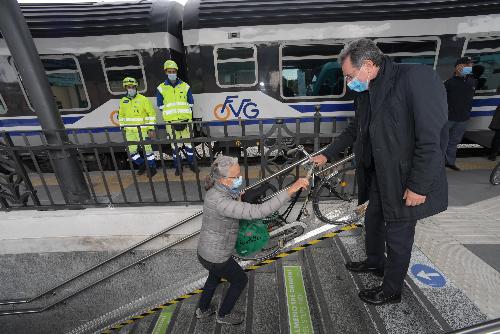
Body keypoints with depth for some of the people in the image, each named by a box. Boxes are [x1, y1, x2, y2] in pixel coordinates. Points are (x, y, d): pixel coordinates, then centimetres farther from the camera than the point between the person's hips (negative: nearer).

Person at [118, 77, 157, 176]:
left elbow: (152, 113, -7)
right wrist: (122, 128, 14)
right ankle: (142, 165, 27)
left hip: (143, 130, -5)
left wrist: (151, 128, -12)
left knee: (147, 149, -3)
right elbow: (121, 115, 18)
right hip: (129, 131, 5)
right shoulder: (123, 101, 8)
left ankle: (152, 167, 12)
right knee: (131, 151, 7)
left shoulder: (143, 99, -7)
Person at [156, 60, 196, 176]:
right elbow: (160, 106, 8)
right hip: (170, 122, 0)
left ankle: (192, 164, 15)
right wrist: (168, 115, 0)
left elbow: (190, 103, 9)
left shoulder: (185, 86, 8)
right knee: (175, 144, 3)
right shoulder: (161, 88, 7)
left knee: (188, 143, 2)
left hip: (185, 120, 0)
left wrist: (187, 116, 1)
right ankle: (178, 167, 14)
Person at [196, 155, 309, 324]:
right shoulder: (220, 202, -38)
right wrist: (291, 190, -48)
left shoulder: (217, 191, -9)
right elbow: (258, 211, -46)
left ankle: (202, 310, 59)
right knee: (240, 280, 21)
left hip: (206, 251, 8)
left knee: (215, 277, 36)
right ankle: (223, 315, 45)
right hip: (216, 258, -8)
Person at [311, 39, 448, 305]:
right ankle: (375, 262, 50)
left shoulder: (417, 78, -20)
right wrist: (327, 155, 14)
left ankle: (391, 290, 32)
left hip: (405, 179, -7)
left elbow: (432, 139, -22)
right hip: (378, 173, 8)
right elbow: (354, 129, 16)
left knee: (398, 234, 9)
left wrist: (419, 186, -21)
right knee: (373, 220, 23)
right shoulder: (366, 92, 4)